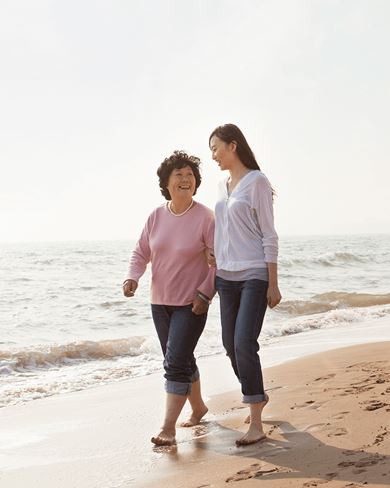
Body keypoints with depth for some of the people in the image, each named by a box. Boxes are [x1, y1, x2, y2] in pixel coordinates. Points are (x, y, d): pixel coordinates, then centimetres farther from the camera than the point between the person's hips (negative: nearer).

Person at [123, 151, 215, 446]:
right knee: (181, 361, 17)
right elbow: (141, 252, 9)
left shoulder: (205, 218, -13)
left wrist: (205, 293, -18)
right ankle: (198, 408, 39)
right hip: (160, 302, 6)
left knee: (176, 362, -12)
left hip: (191, 304, -6)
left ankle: (168, 428, -7)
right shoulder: (156, 216, 1)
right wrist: (133, 278, -9)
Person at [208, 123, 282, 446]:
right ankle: (258, 396, 33)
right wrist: (214, 257, 8)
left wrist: (273, 284, -13)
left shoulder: (257, 181, -7)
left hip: (254, 276, -7)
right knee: (231, 345, 10)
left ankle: (256, 425, -10)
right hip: (227, 276, 7)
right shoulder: (222, 186, 14)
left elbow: (269, 235, -10)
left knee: (244, 344, -15)